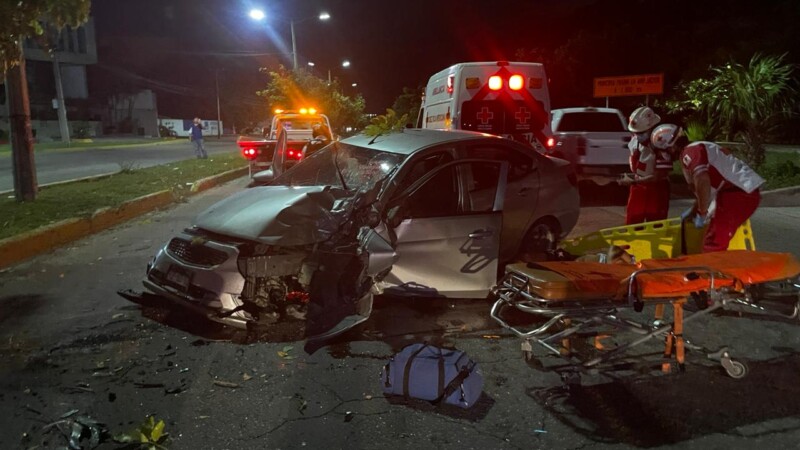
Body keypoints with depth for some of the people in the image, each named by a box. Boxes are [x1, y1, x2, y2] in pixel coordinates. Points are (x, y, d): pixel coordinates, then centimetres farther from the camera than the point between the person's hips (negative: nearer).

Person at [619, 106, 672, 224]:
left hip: (656, 189, -6)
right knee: (632, 223, 12)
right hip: (638, 187, 6)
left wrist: (633, 182, -25)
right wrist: (631, 178, 5)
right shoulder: (635, 139, -6)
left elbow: (658, 177, -25)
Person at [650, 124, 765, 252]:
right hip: (746, 191, 10)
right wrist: (694, 211, 34)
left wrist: (702, 214, -16)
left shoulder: (689, 153, -10)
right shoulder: (697, 148, 22)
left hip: (738, 194, -10)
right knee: (719, 241, 22)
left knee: (713, 244, -8)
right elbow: (707, 187, 30)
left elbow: (702, 182, -27)